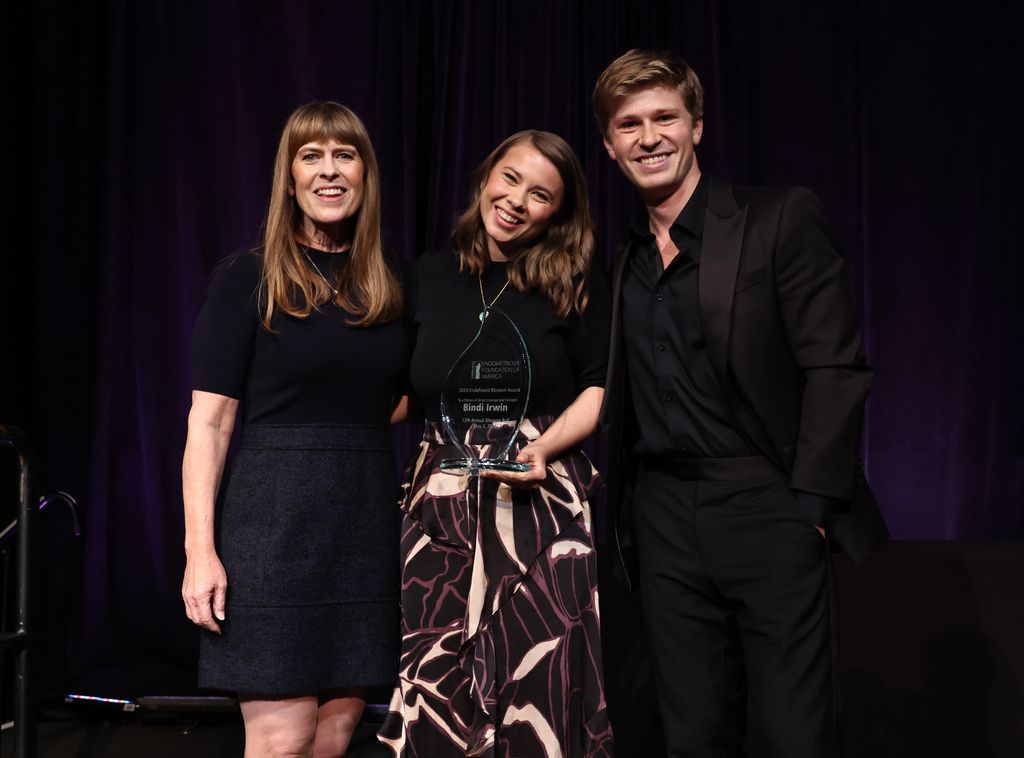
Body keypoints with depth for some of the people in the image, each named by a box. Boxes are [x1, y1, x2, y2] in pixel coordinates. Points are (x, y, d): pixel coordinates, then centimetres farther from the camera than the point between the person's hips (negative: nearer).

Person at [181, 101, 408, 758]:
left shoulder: (389, 287, 11)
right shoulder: (249, 278, -2)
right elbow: (210, 423, -6)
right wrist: (200, 551, -13)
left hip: (366, 523, 4)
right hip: (277, 519, -4)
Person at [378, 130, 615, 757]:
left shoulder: (577, 285, 2)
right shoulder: (433, 276, 10)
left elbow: (600, 389, 1)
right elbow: (405, 391, 15)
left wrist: (544, 448, -14)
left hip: (540, 498, -2)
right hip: (443, 498, 2)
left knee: (536, 683, -2)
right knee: (436, 689, -2)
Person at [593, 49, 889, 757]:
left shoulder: (781, 219, -4)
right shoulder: (623, 260, 14)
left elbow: (837, 368, -9)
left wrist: (808, 504, -14)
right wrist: (624, 513, 10)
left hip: (767, 512, -5)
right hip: (665, 525, 5)